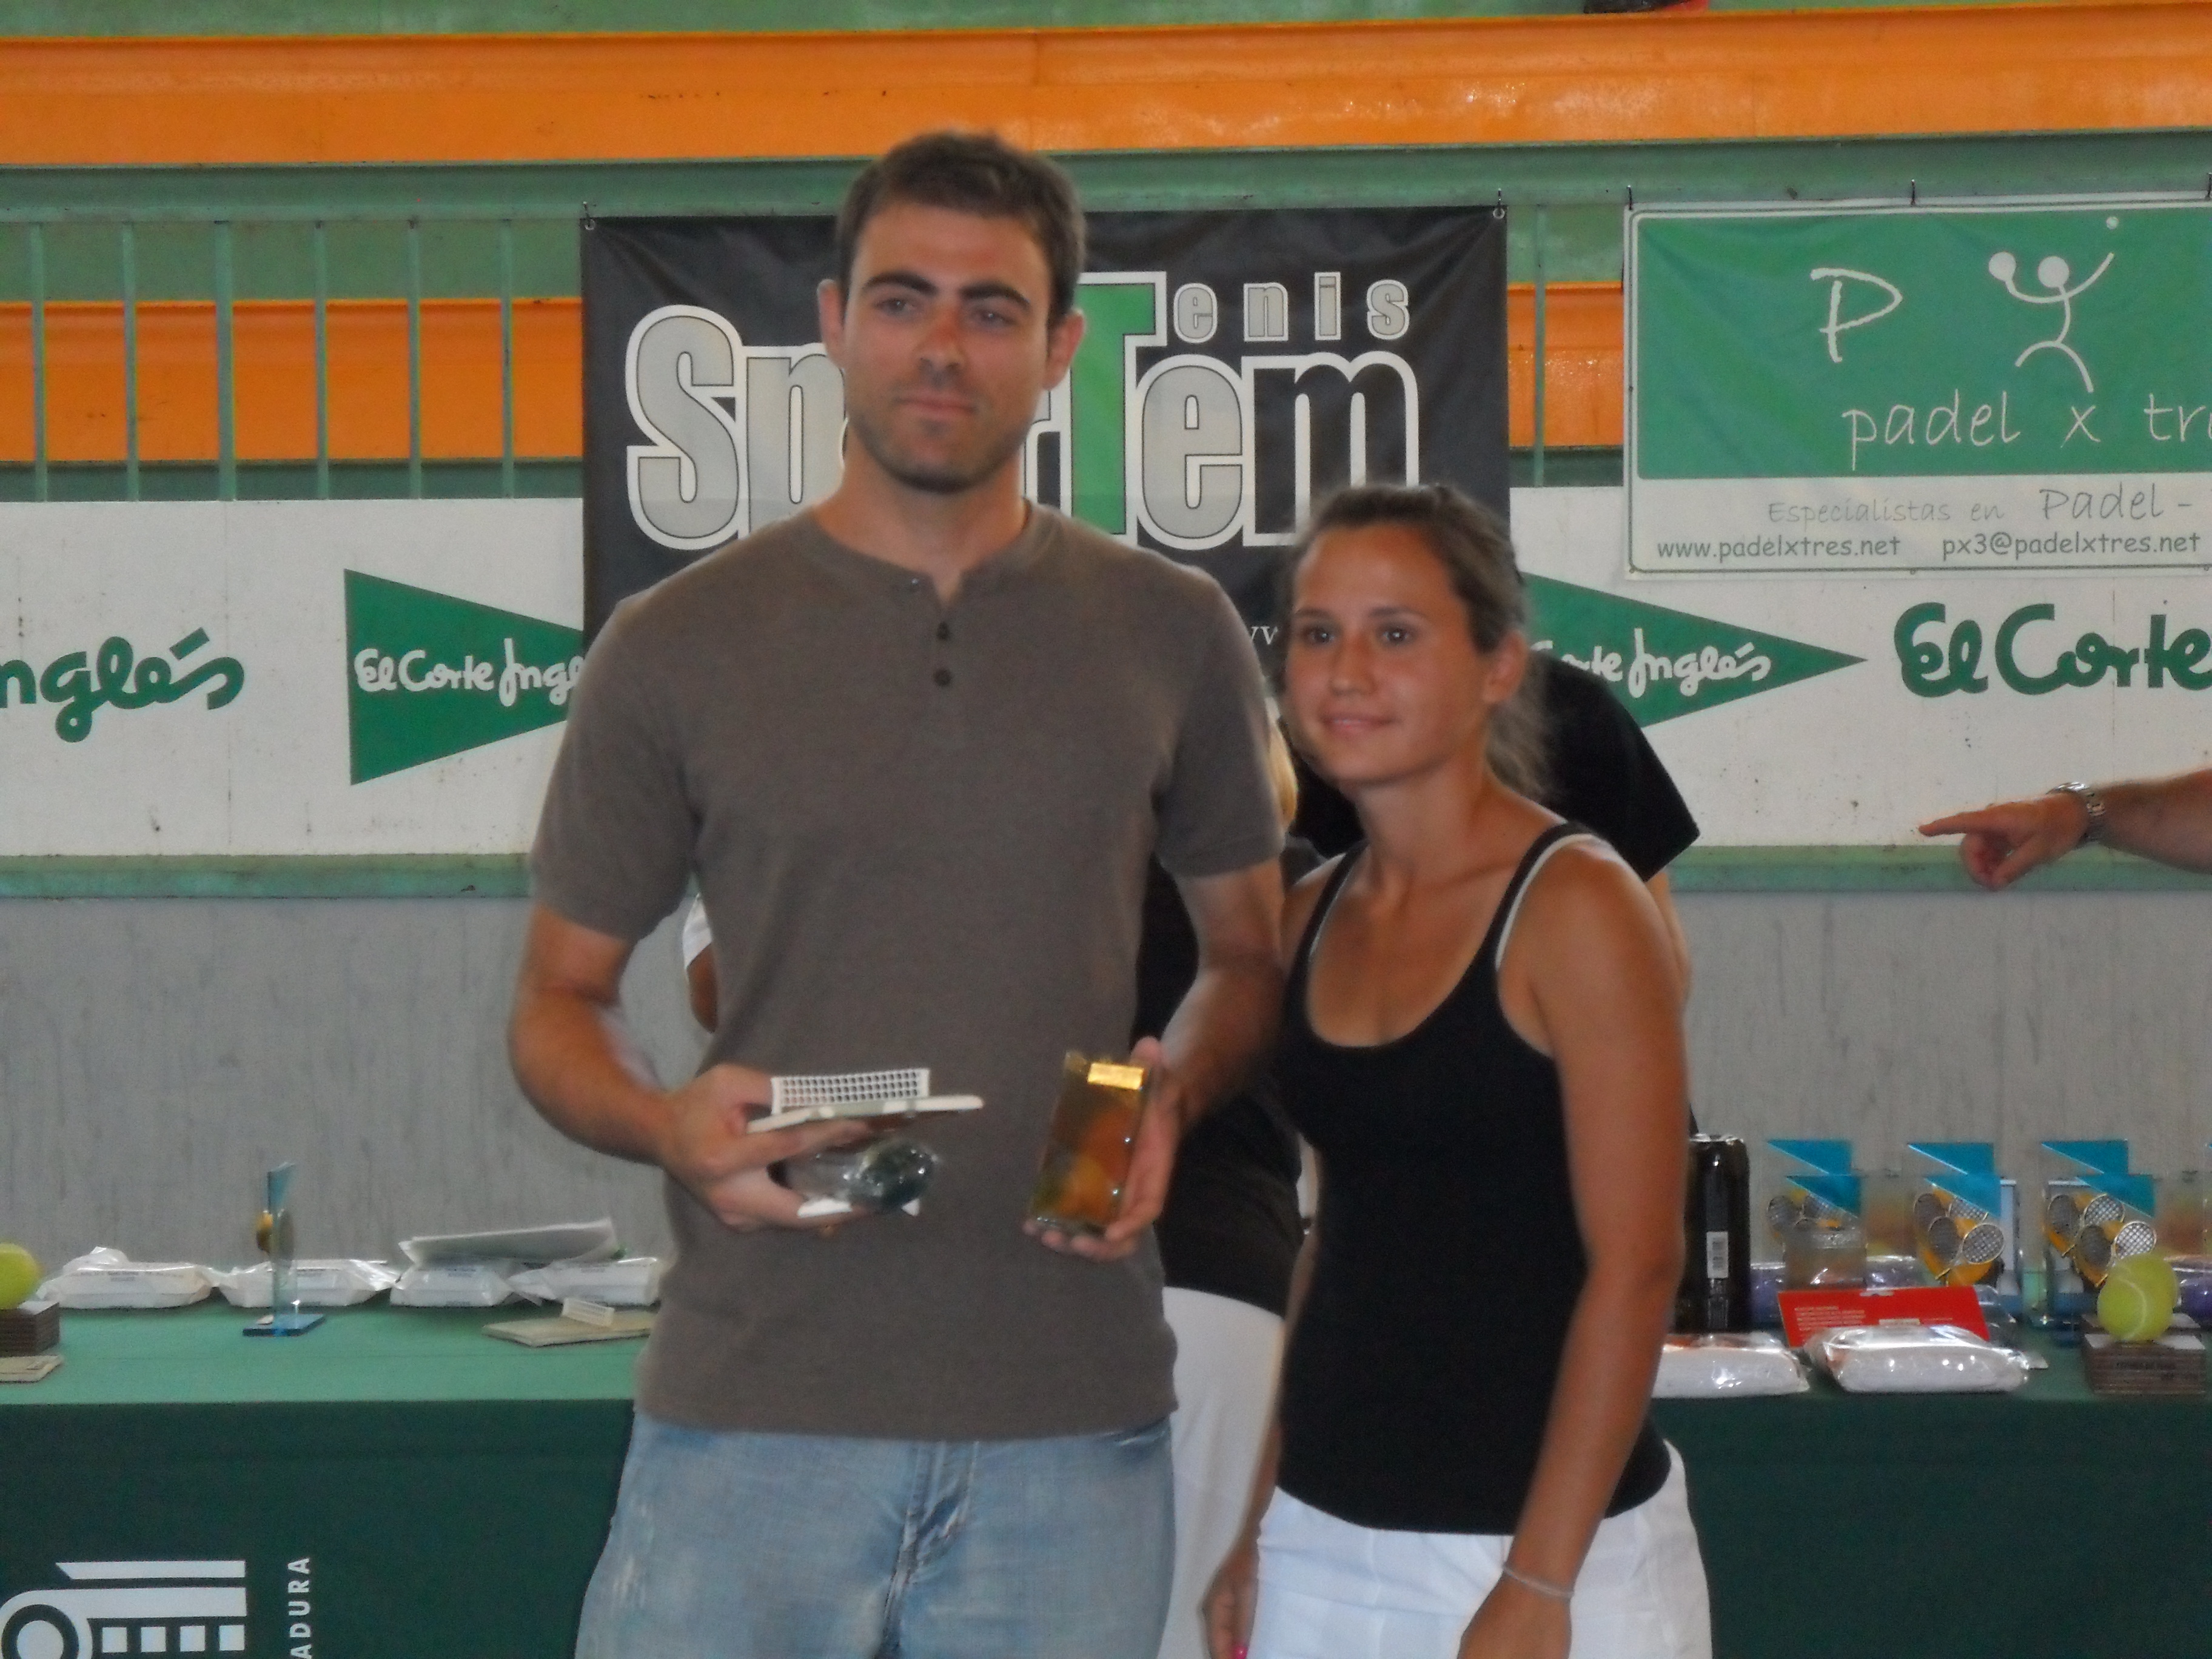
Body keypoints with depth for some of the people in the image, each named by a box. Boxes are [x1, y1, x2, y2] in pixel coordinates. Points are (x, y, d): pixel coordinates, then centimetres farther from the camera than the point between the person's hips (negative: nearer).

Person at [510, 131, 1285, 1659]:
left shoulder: (1171, 636, 7)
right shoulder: (678, 649, 3)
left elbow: (1248, 950, 17)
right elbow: (560, 997, 9)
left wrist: (1172, 1099, -5)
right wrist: (667, 1123, -12)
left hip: (1072, 1415, 2)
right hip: (754, 1406, -1)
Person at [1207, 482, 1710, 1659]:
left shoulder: (1575, 906, -10)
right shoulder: (1312, 918, 8)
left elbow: (1635, 1265, -13)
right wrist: (1261, 1529, 12)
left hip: (1538, 1542, -5)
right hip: (1325, 1546, 5)